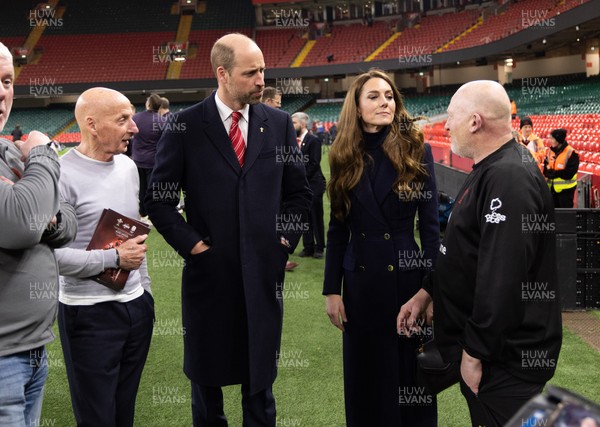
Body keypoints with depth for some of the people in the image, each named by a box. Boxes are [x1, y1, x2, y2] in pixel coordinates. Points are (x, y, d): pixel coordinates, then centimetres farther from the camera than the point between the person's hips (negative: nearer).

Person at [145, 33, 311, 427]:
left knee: (261, 379, 13)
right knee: (207, 377, 15)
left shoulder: (279, 123, 3)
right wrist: (190, 244, -8)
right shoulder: (186, 126, -5)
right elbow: (159, 198, -2)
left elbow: (299, 192, 10)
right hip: (209, 272, -1)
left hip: (265, 273, 2)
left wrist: (287, 241, 1)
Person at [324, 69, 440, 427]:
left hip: (407, 276, -2)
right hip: (359, 281, 2)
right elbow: (337, 229, 5)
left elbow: (430, 225, -4)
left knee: (410, 372, 9)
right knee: (365, 374, 12)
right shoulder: (345, 157, 2)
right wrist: (332, 290, 1)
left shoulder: (417, 151, -4)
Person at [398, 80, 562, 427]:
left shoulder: (509, 178, -24)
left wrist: (475, 353, -23)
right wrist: (426, 291, 16)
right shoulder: (491, 170, 11)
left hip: (506, 356, -10)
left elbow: (503, 277, -29)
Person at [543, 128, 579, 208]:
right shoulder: (551, 151, 8)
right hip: (552, 188, 7)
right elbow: (546, 169, 11)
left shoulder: (571, 153, -14)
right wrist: (549, 172, -11)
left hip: (565, 189, -7)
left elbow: (569, 173, -19)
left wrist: (553, 173, -14)